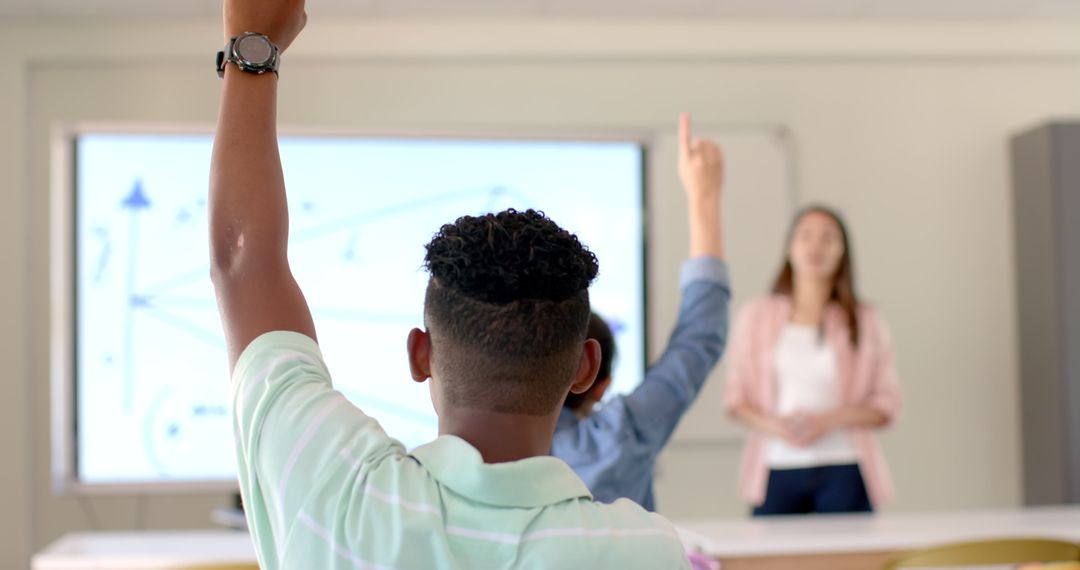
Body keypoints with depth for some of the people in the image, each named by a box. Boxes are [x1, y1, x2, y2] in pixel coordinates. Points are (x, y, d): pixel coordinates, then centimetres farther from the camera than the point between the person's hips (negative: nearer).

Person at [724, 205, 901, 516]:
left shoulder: (866, 321, 8)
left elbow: (886, 405, 5)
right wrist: (771, 424, -10)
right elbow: (735, 399, 10)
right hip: (777, 469, 1)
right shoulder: (756, 315, 11)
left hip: (844, 470, 0)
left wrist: (827, 421, -11)